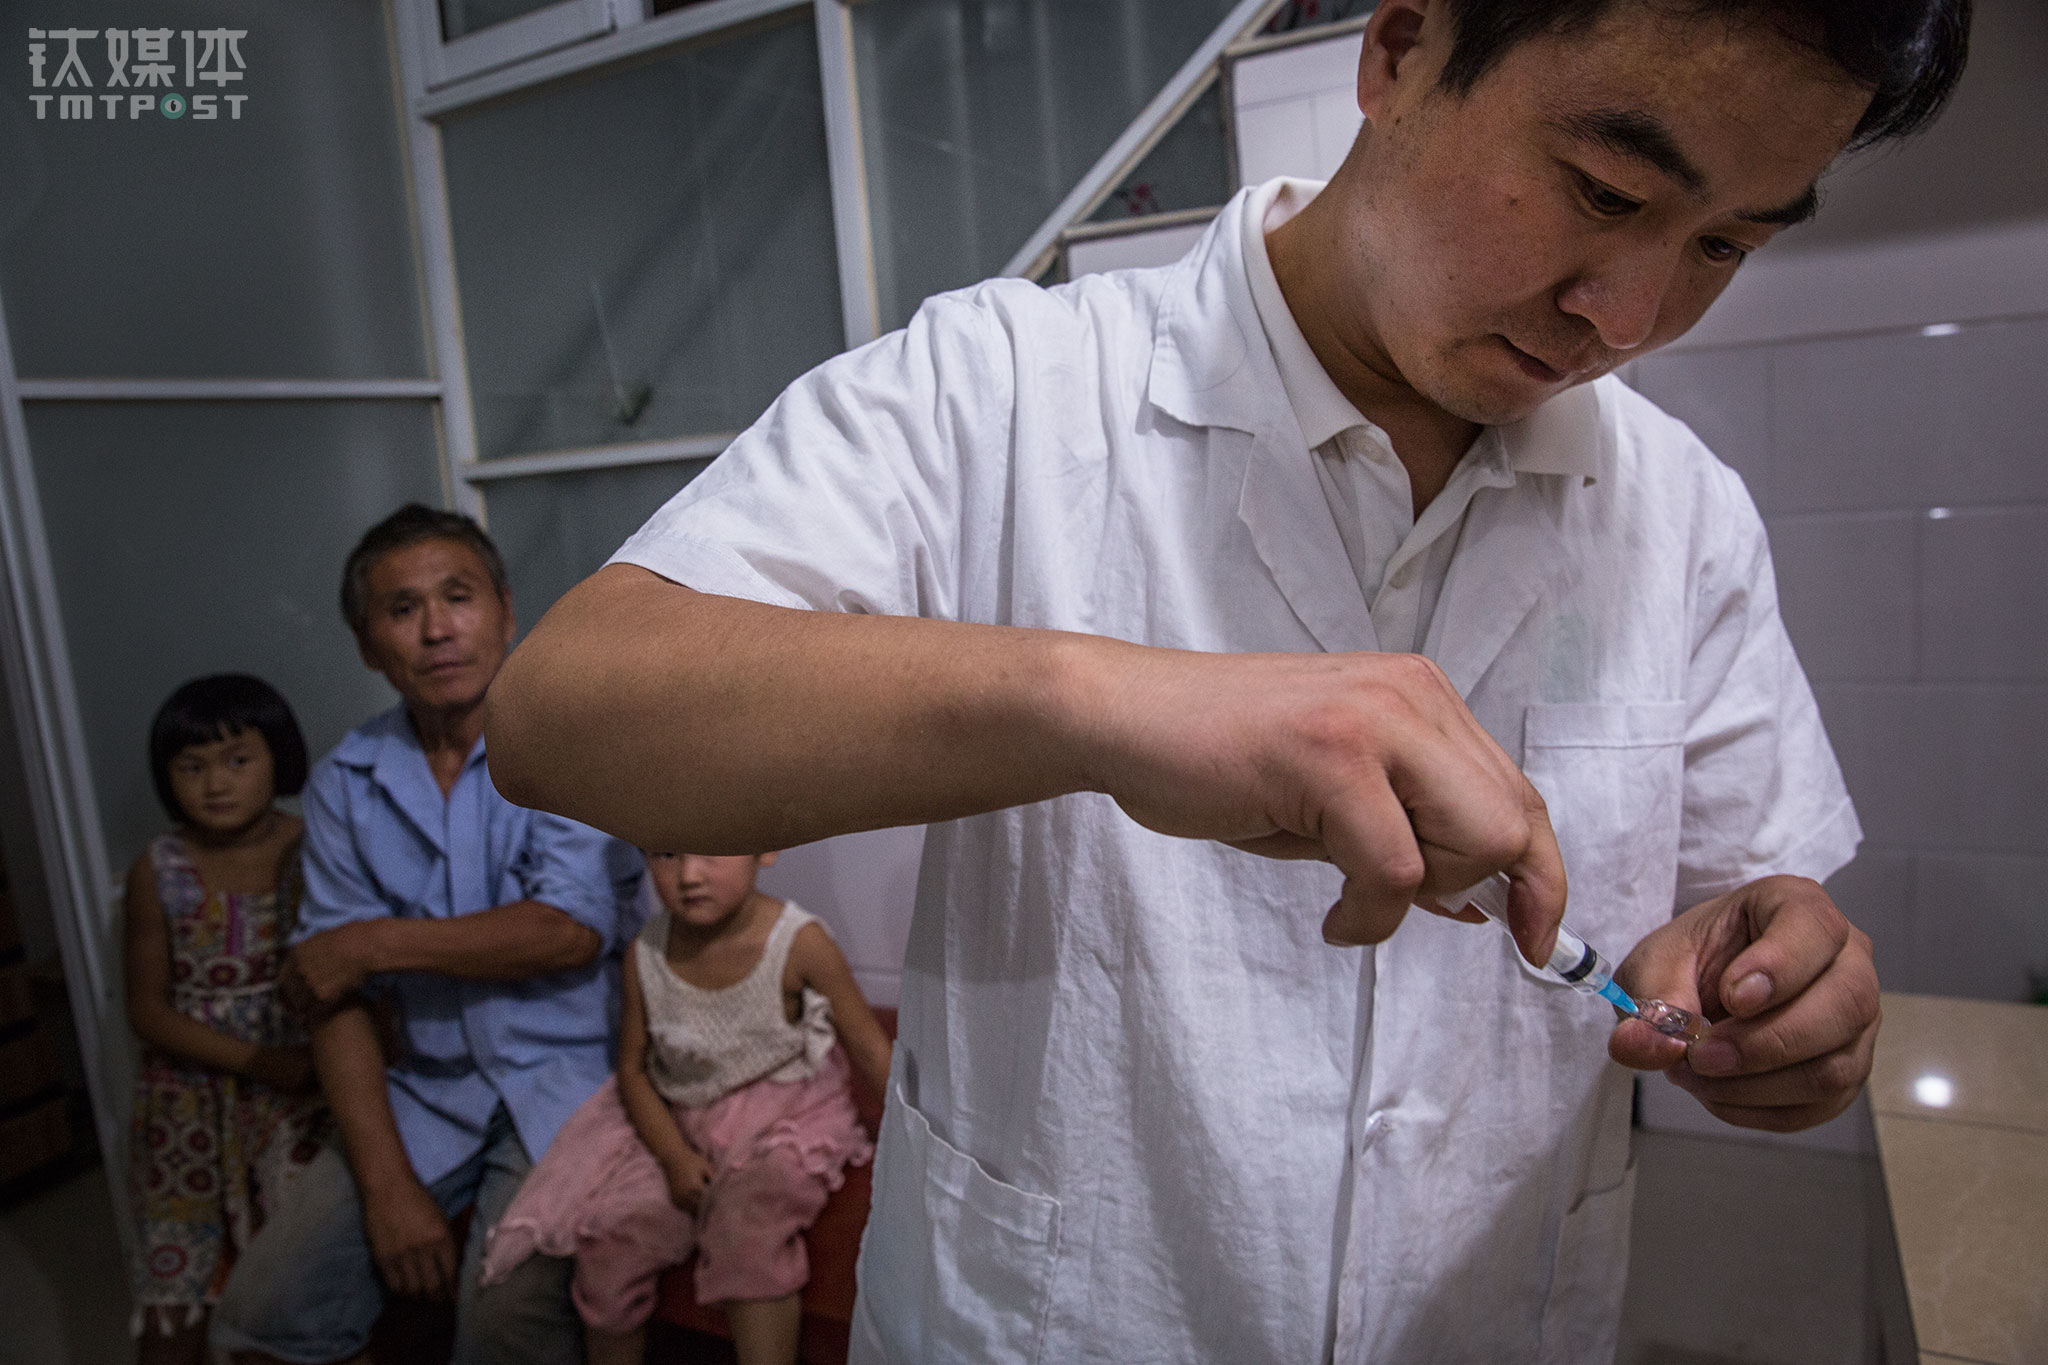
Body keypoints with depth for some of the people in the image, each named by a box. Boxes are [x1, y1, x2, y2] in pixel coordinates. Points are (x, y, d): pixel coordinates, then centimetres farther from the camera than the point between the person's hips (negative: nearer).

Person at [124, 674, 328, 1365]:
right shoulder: (158, 873, -3)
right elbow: (148, 1010, -3)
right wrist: (257, 1061, -15)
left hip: (298, 1089, -1)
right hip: (189, 1105, 2)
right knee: (172, 1302, 11)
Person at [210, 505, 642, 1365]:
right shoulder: (344, 784, 6)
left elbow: (573, 931, -16)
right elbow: (336, 999, 2)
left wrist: (378, 941, -9)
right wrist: (388, 1182, -9)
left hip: (562, 1075, -4)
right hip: (425, 1091, 5)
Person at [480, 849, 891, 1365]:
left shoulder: (800, 943, -20)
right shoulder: (646, 953, -9)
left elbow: (869, 1050, -10)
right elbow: (634, 1069, 4)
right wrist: (674, 1158, -9)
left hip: (782, 1126, -4)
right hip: (674, 1130, 4)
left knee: (746, 1225, -30)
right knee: (607, 1245, -7)